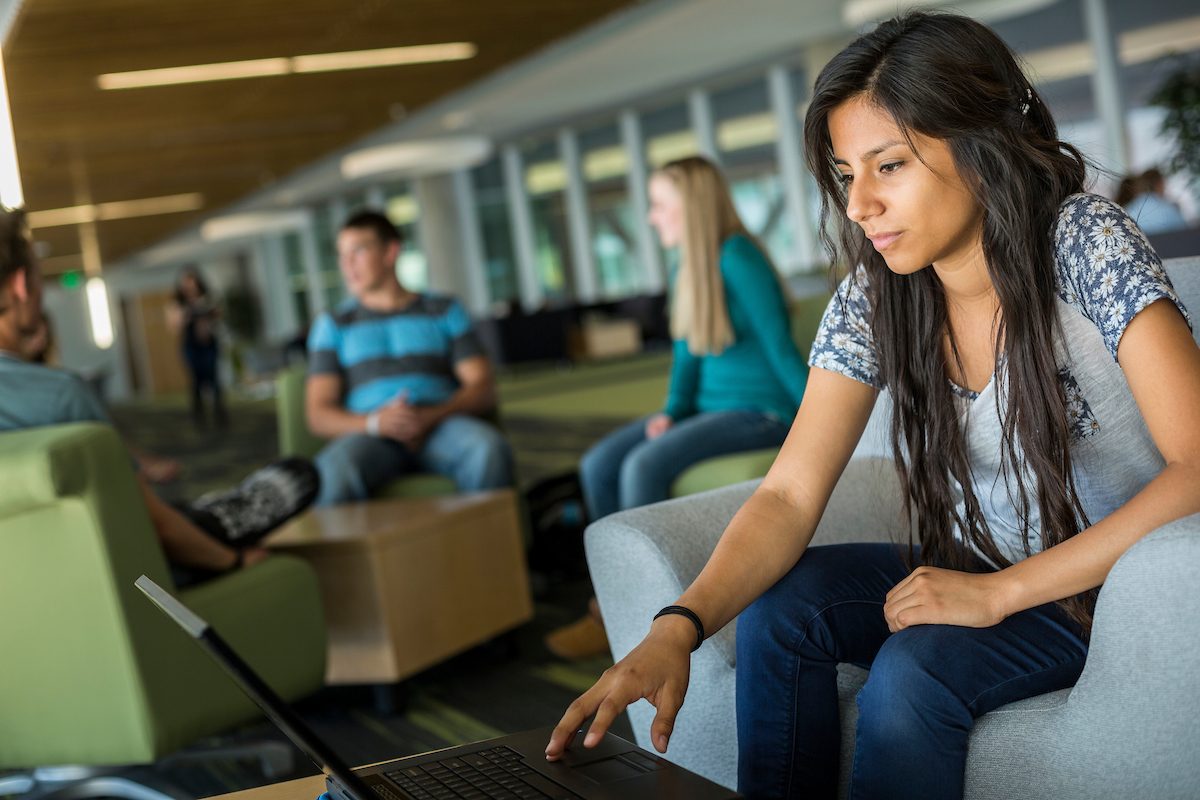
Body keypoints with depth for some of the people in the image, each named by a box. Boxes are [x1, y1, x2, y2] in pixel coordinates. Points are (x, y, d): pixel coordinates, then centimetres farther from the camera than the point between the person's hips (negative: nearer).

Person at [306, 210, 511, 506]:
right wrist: (376, 422, -12)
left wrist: (431, 417, -12)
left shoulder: (445, 310, 20)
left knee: (489, 448, -36)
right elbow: (318, 414, 10)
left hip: (441, 426, 1)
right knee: (333, 470, -38)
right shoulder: (333, 324, 21)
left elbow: (484, 390, 9)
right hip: (370, 435, 0)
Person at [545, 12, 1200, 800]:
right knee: (777, 604, -18)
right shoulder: (872, 301, -6)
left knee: (915, 669, -29)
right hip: (981, 571, 5)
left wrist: (998, 593, -27)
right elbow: (790, 495, -13)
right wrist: (679, 626, -31)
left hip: (1124, 584, -5)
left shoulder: (1085, 245, -20)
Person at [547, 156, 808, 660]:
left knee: (645, 465, -27)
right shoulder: (689, 269, 12)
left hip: (761, 411, -9)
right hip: (710, 407, 9)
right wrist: (673, 410, -3)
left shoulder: (737, 257, -15)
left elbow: (780, 346, -16)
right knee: (597, 465, -8)